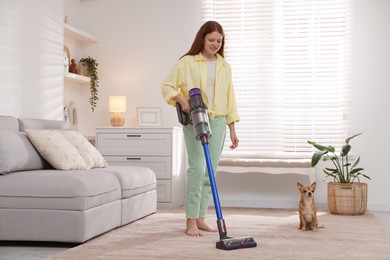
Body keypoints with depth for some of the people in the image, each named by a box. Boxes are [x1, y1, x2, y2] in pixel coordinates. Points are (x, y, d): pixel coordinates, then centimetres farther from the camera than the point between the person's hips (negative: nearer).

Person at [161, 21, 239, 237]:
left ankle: (200, 218, 13)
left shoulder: (224, 66, 13)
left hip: (218, 122, 5)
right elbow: (167, 86, -2)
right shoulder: (188, 62, -1)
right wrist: (182, 99, -21)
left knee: (210, 171, 4)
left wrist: (232, 129, 10)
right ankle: (190, 221, -7)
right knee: (197, 168, -13)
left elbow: (229, 98, 14)